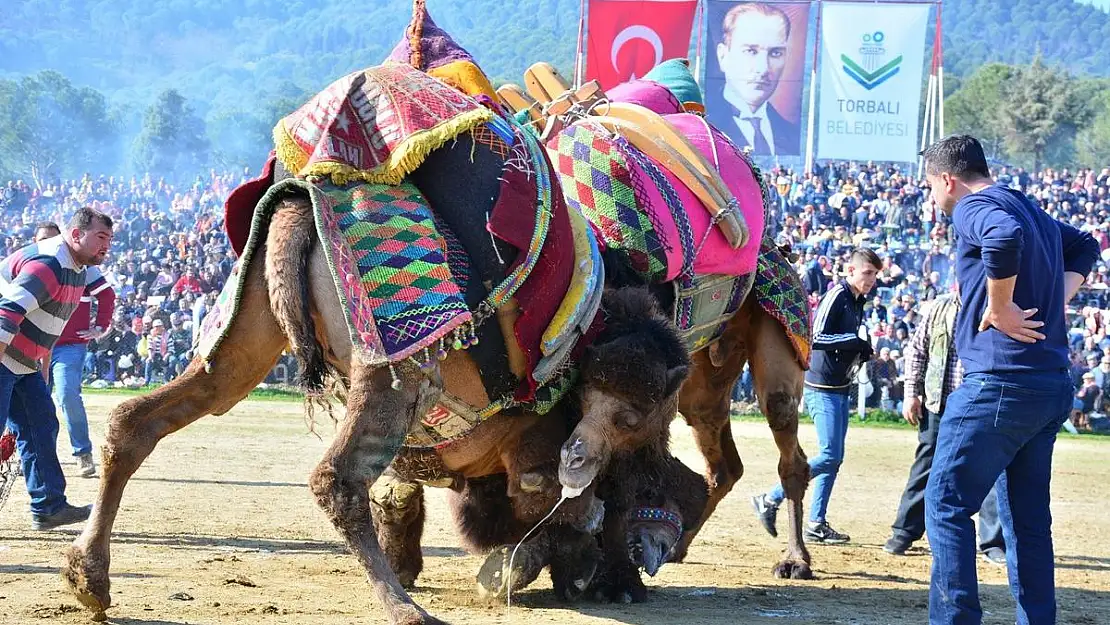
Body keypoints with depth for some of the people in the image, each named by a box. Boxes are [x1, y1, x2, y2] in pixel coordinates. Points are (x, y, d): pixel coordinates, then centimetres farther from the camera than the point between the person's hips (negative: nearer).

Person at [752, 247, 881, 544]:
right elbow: (816, 338, -22)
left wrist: (863, 350, 1)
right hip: (823, 388, -10)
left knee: (834, 458, 9)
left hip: (840, 390, 10)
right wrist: (855, 338, -24)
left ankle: (817, 524, 14)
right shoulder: (837, 296, -13)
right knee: (828, 456, -13)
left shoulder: (858, 302, 15)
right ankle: (770, 500, -5)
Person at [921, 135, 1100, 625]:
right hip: (1052, 385, 9)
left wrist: (1000, 309, -20)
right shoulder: (1029, 209, 19)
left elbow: (1006, 236, -32)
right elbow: (1085, 248, 36)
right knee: (1027, 517, 13)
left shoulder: (973, 208, -8)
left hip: (1000, 382, -9)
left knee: (947, 505, -5)